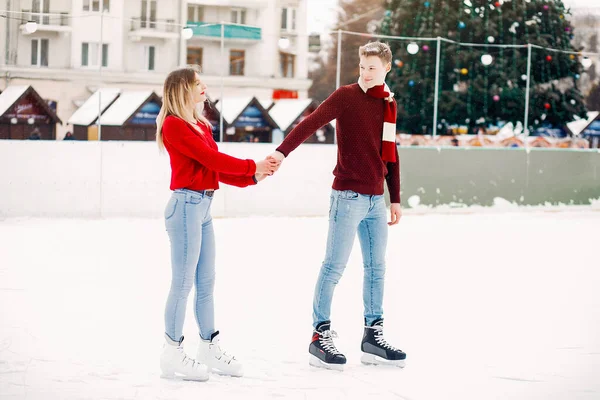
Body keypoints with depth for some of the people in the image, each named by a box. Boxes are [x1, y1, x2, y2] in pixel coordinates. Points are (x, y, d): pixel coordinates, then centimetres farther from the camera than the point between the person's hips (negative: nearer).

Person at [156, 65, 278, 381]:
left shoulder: (200, 126, 17)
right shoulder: (174, 125, -10)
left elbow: (217, 169, 14)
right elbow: (210, 159, -15)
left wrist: (253, 178, 2)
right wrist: (252, 167, -8)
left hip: (203, 207, 9)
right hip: (186, 204, -9)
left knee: (206, 282, 13)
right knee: (183, 282, -4)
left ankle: (210, 349, 21)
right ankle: (172, 355, 4)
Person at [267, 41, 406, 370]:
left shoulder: (389, 103, 12)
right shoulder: (346, 96, -6)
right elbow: (311, 124, -19)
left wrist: (395, 199, 18)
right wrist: (282, 151, -34)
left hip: (376, 199, 6)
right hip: (348, 195, -6)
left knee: (376, 268, 10)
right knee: (334, 267, -4)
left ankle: (373, 336, 19)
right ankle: (320, 336, 1)